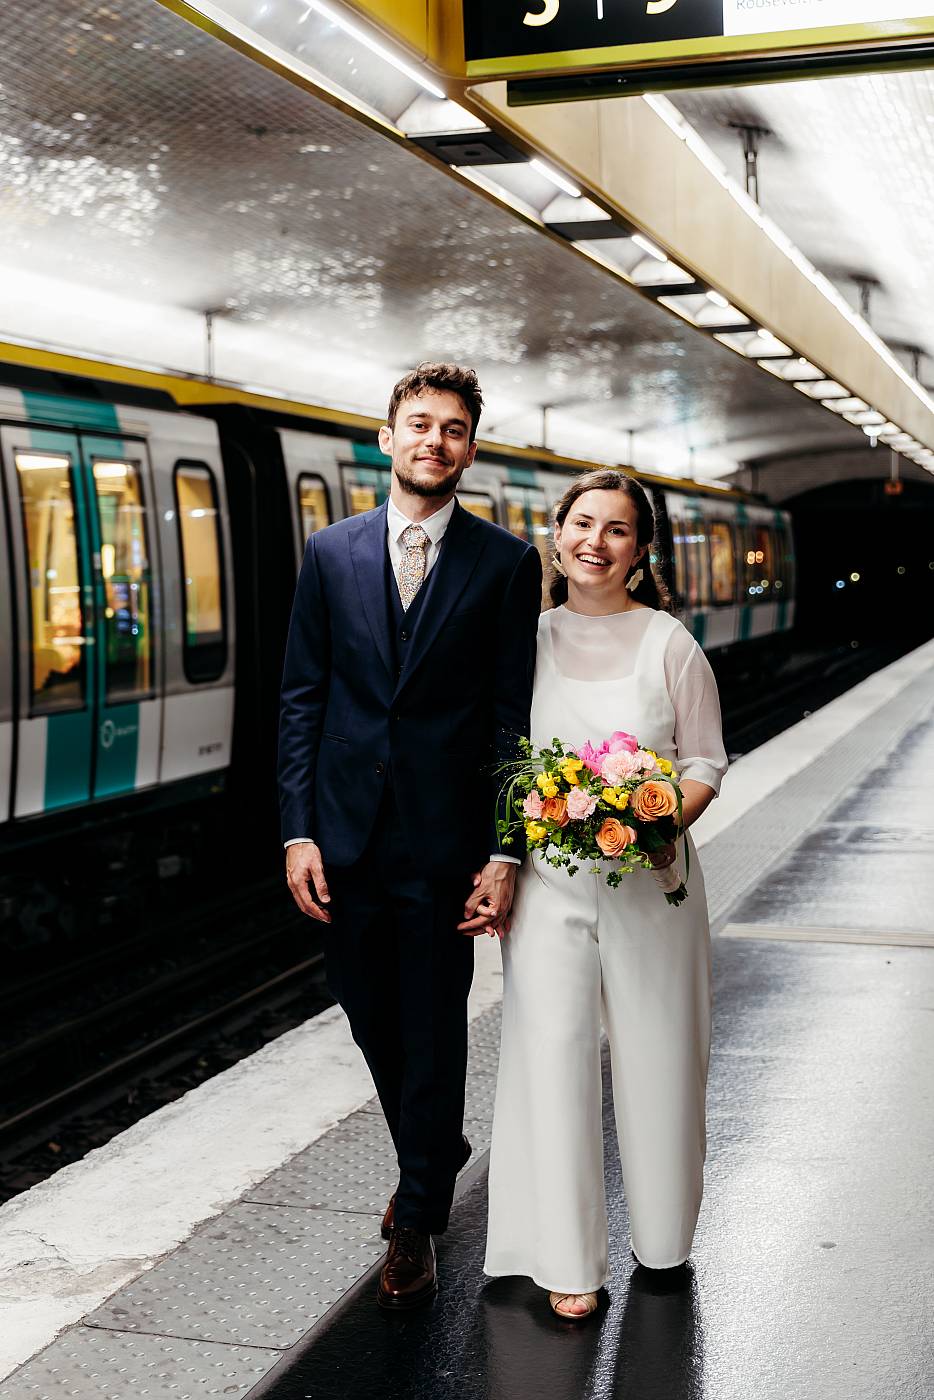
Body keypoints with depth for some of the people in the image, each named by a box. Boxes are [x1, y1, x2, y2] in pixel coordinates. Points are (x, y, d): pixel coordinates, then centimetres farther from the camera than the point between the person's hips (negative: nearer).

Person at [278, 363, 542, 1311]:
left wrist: (502, 853, -8)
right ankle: (437, 1149, 42)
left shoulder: (504, 564, -2)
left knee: (433, 1027, 5)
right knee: (369, 1013, 15)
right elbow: (300, 699, 5)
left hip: (444, 838, -3)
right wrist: (298, 831, -2)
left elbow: (512, 717, -3)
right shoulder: (331, 554, 5)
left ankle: (418, 1221, 23)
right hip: (347, 834, 3)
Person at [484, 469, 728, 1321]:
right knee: (554, 1053, -2)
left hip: (649, 879, 0)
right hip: (547, 878, 1)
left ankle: (663, 1238, 29)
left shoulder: (668, 643, 1)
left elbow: (706, 762, 3)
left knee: (655, 1055, 8)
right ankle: (569, 1259, 10)